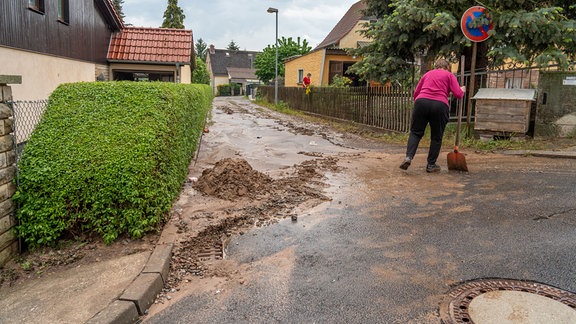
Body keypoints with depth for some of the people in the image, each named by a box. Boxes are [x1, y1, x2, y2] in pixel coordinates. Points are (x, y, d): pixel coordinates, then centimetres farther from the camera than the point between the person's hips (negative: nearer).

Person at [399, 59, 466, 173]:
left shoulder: (427, 74, 24)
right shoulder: (449, 75, 16)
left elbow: (416, 92, 19)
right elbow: (458, 94, 6)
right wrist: (462, 90, 27)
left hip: (421, 102, 2)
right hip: (440, 105, -2)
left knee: (415, 132, 8)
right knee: (436, 137, 10)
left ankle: (408, 157, -12)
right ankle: (431, 165, 14)